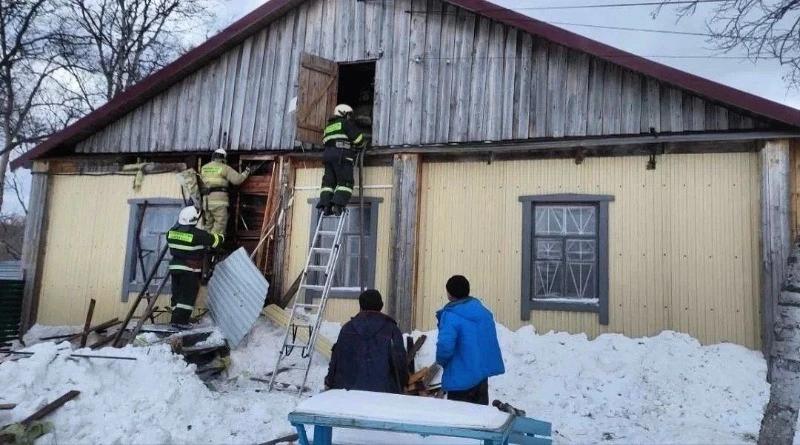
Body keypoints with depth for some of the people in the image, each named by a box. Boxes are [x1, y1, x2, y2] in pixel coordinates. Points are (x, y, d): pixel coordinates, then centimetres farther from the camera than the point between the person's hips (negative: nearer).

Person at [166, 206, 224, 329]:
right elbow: (214, 240, -5)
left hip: (175, 267, 7)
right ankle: (180, 320, -6)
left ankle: (176, 318, 17)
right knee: (188, 295, -2)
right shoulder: (197, 234, -15)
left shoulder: (172, 231, 4)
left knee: (177, 294, 13)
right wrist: (221, 237, 17)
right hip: (190, 270, -7)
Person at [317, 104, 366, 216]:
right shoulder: (346, 123, 6)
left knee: (328, 181, 5)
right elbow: (357, 137, -1)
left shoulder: (329, 126, 30)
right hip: (341, 154, -7)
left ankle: (325, 206, -7)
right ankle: (338, 205, -24)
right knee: (345, 182, -9)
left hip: (327, 154, 7)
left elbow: (325, 141, 24)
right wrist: (360, 146, 21)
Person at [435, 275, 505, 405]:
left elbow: (445, 346, -26)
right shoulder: (483, 311, 7)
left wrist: (441, 361, -5)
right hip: (482, 373, 7)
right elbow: (491, 341, 14)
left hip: (461, 377, -7)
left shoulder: (451, 315, -18)